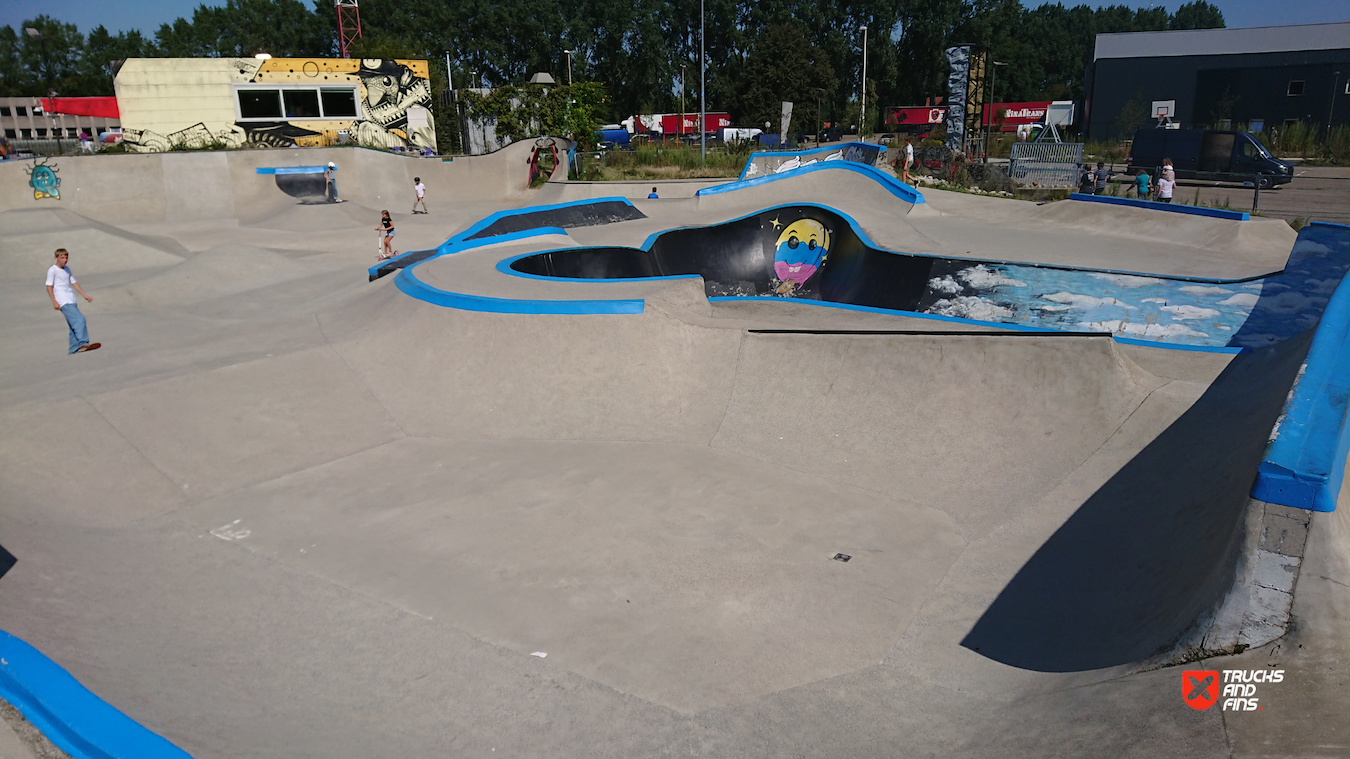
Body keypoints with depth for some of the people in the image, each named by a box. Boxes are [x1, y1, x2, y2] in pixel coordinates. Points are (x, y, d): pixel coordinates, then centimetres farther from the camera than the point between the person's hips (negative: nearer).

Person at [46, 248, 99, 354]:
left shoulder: (67, 269, 18)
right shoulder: (52, 270, -4)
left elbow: (74, 283, 22)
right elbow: (49, 287, -7)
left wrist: (85, 295, 16)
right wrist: (54, 302, -15)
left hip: (71, 301, 8)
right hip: (63, 302, -8)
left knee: (73, 325, 6)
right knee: (80, 320, -21)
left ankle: (74, 348, 9)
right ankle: (83, 343, -24)